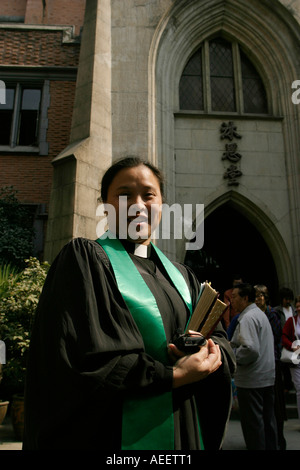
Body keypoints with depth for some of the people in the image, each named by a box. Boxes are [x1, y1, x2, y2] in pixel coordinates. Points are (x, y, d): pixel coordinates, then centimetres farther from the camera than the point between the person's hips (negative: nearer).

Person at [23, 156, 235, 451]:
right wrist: (174, 375, -19)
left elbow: (220, 338, 5)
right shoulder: (84, 260, -11)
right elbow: (83, 358, -20)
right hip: (122, 435, -5)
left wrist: (212, 350, -17)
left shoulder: (180, 276, 7)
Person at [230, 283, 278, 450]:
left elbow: (251, 349, -29)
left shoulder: (248, 318, -18)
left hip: (251, 379, -10)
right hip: (268, 376, 10)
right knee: (267, 419, 18)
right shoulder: (261, 314, 13)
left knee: (252, 422, 1)